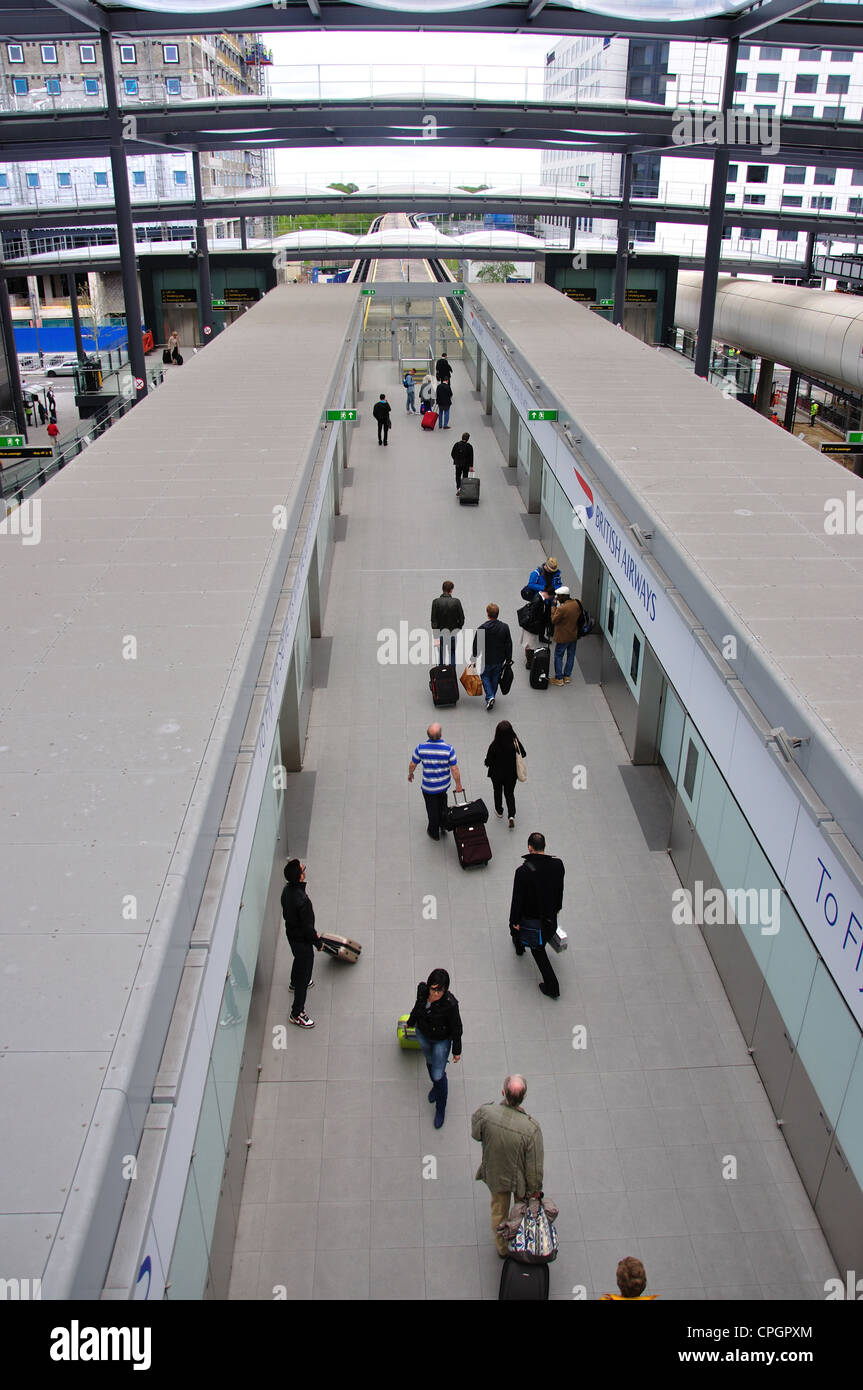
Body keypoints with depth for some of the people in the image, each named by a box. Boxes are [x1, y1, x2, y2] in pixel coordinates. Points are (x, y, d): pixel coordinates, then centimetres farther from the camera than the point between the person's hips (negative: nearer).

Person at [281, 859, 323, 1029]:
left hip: (291, 933, 9)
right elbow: (307, 926, -28)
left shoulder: (287, 889, -10)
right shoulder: (302, 900, -38)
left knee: (299, 959, 35)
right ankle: (297, 1013, 18)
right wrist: (317, 942, -10)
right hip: (301, 940, -9)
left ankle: (295, 983, 63)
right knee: (304, 971, 6)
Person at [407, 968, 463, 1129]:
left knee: (438, 1075, 6)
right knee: (429, 1061, 29)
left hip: (441, 1040, -4)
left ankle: (440, 1108, 33)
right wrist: (411, 1022, 16)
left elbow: (456, 1029, -21)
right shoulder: (422, 989, -26)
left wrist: (457, 1051, -9)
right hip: (423, 1034, 4)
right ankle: (436, 1086, 60)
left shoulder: (450, 1004, -38)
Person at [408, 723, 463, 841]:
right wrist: (458, 784, -1)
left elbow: (413, 764, -7)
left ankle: (434, 833, 37)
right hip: (444, 785, 1)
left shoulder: (421, 747, -21)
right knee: (442, 803, 31)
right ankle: (443, 825, 44)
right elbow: (454, 769, -16)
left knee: (432, 809, 19)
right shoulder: (448, 748, -22)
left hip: (429, 787, -1)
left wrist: (410, 774, 15)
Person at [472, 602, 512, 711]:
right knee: (495, 678, 21)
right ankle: (491, 697, 34)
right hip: (499, 660, 3)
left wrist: (474, 656, 4)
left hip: (486, 659, -3)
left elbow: (476, 645, -12)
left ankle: (490, 697, -2)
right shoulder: (504, 627, -11)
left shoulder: (482, 628, -21)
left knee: (485, 676, 16)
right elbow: (509, 645, -3)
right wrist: (508, 659, 8)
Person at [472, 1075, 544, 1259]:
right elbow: (535, 1165, -22)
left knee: (499, 1211, 29)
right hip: (520, 1178, -1)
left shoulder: (485, 1112, -32)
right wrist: (535, 1188, -4)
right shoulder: (531, 1128, -37)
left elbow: (475, 1134, -9)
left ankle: (502, 1248, 53)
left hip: (495, 1175, 1)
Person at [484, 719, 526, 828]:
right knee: (510, 793, 21)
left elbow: (488, 762, -20)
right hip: (511, 774, 2)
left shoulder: (494, 746, -29)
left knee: (498, 792, 25)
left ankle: (499, 811, 44)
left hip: (497, 774, -1)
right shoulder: (515, 743, -22)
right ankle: (511, 815, 6)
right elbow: (523, 754, -5)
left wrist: (487, 762, 2)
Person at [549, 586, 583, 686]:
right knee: (570, 656, 18)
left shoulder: (562, 608, -29)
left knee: (558, 656, 9)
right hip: (574, 635, 7)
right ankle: (567, 676, 30)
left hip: (563, 637, -7)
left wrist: (554, 606, -15)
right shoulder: (576, 603, -6)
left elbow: (553, 620, -17)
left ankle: (559, 678, 14)